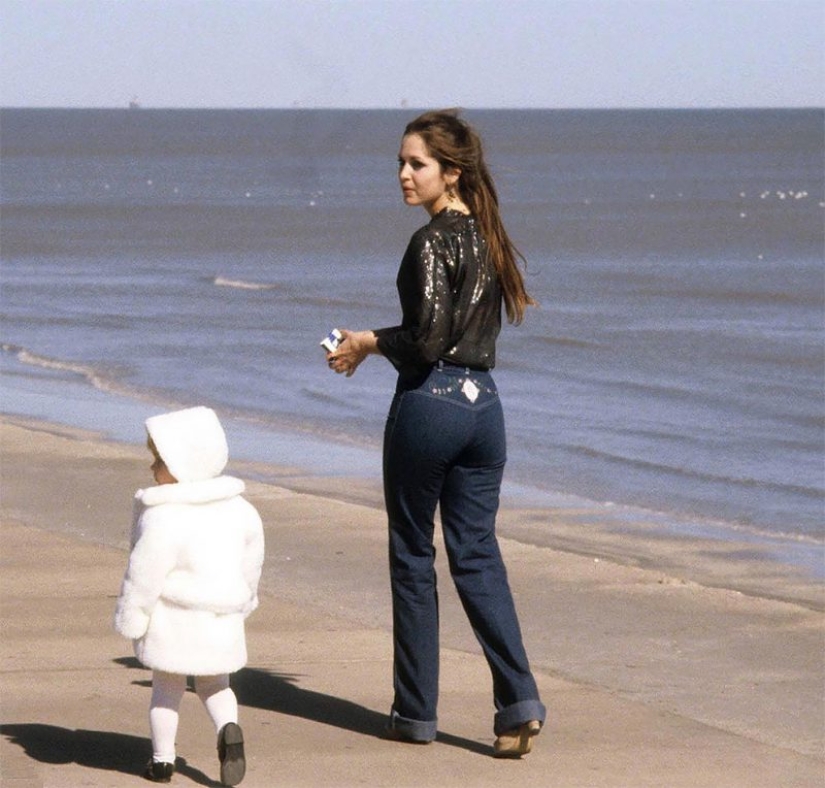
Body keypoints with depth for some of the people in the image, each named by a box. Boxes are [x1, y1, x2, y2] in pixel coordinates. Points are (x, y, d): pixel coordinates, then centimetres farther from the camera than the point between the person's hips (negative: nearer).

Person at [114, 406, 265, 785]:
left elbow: (144, 575, -18)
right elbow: (251, 561, 13)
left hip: (173, 622, -5)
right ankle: (229, 729, -7)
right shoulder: (238, 509, 0)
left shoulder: (162, 519, -21)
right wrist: (243, 601, 28)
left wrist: (130, 619, -5)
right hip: (223, 622, 5)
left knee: (166, 687, 12)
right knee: (215, 685, 19)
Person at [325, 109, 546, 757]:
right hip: (484, 404, 7)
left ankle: (416, 710, 13)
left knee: (413, 556, 6)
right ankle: (519, 702, -7)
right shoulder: (486, 235, 11)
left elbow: (428, 339, -20)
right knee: (478, 556, 8)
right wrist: (380, 342, 18)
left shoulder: (432, 242, -14)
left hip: (429, 405, -7)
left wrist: (369, 342, -5)